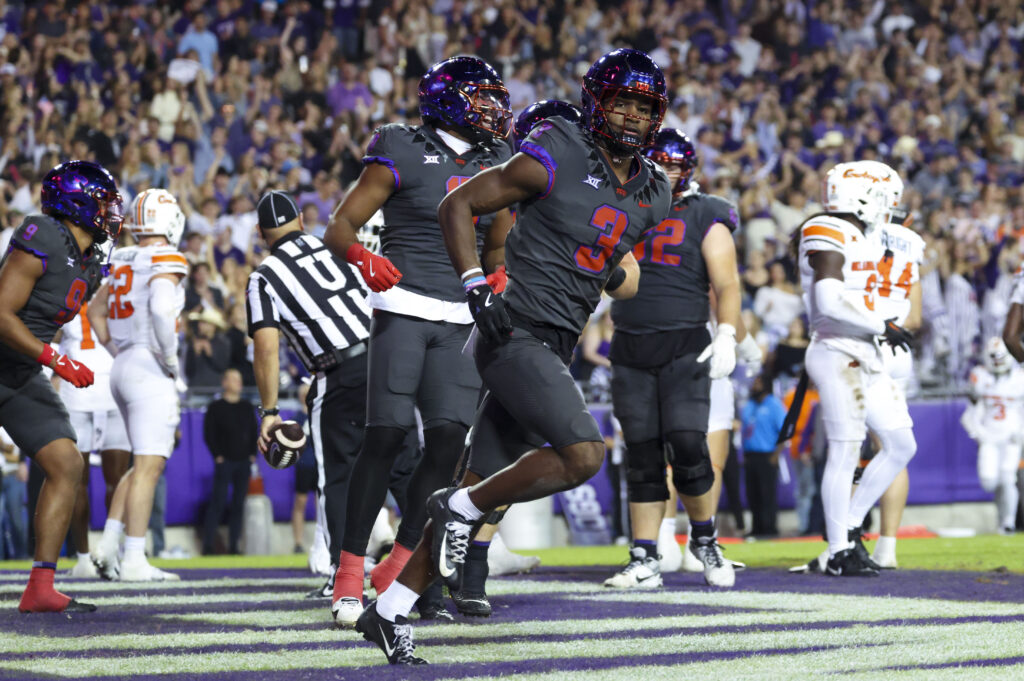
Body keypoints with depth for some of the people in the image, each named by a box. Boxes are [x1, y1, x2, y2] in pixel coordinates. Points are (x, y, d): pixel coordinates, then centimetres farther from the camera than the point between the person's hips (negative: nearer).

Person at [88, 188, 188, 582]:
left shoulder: (124, 262, 13)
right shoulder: (166, 261, -10)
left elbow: (96, 311, 24)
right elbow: (161, 309, -27)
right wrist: (171, 362, -15)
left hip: (124, 368, 8)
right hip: (150, 370, -8)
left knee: (144, 464, 17)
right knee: (148, 465, -8)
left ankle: (107, 548, 10)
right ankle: (133, 561, -11)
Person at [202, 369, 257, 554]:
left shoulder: (247, 407, 15)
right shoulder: (215, 407, 2)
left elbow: (254, 432, 17)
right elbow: (208, 434, -1)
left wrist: (252, 454, 5)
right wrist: (217, 455, -9)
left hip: (244, 462, 5)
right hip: (224, 462, -5)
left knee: (238, 504, 3)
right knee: (218, 502, -9)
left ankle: (233, 546, 6)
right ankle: (208, 545, -8)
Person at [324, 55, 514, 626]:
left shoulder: (494, 166, 14)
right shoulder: (404, 154, -4)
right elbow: (340, 227, -5)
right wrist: (362, 257, -26)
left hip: (461, 321, 5)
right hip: (403, 308, -5)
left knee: (449, 439, -7)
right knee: (387, 435, -11)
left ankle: (400, 566, 3)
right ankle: (351, 573, -5)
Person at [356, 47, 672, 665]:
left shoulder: (652, 194, 12)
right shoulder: (558, 159, -10)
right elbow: (459, 206, -6)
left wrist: (616, 270, 7)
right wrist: (477, 286, -16)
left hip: (554, 351, 8)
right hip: (517, 333, -8)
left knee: (486, 489, 6)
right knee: (584, 453, -23)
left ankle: (391, 612, 12)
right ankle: (460, 508, -3)